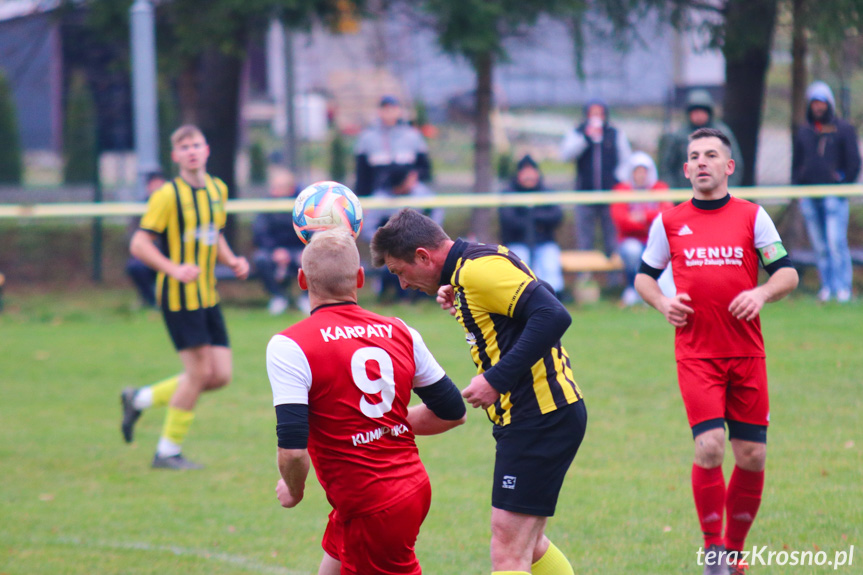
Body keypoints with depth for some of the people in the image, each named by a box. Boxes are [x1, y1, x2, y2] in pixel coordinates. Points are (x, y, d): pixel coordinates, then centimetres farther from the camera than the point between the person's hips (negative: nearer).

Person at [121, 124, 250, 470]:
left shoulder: (218, 189, 11)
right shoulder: (168, 195, -11)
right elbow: (139, 244, -12)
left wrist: (232, 261, 7)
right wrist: (174, 269, -26)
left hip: (208, 296, 8)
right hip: (179, 296, -7)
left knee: (220, 375, 3)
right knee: (199, 371, -10)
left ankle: (139, 399, 20)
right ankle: (168, 451, 5)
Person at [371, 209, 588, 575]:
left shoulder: (478, 269, -16)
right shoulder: (467, 271, 15)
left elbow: (553, 316, -26)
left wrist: (497, 380, -26)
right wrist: (458, 304, 6)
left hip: (540, 418, -11)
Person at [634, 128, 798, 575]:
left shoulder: (752, 217, 4)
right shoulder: (669, 222, 6)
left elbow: (787, 273, 5)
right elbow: (644, 276, 17)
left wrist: (761, 293, -15)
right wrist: (663, 304, -3)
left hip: (747, 353, 1)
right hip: (696, 355, -1)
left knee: (751, 456, 1)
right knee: (709, 447, -16)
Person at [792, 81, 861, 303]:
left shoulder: (844, 130, 4)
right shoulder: (803, 132, 16)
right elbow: (796, 162, 21)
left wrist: (844, 185, -4)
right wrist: (797, 188, 9)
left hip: (834, 194, -4)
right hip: (809, 198, 4)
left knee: (836, 243, -12)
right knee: (820, 245, 5)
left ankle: (843, 288, -11)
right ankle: (827, 286, 11)